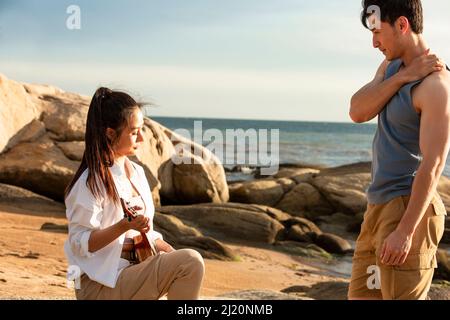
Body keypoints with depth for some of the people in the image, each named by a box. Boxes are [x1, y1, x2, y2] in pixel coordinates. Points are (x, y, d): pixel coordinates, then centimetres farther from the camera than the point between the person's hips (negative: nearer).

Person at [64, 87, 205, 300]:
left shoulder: (136, 172, 11)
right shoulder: (91, 182, -14)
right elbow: (80, 244, -16)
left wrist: (160, 245, -1)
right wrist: (123, 226, -28)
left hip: (135, 266, 9)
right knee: (191, 262, -21)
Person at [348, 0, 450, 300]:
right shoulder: (391, 66, 12)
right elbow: (358, 112, -3)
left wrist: (405, 231, -24)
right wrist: (401, 77, -13)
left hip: (409, 207, -9)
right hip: (378, 207, 9)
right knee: (360, 295, 15)